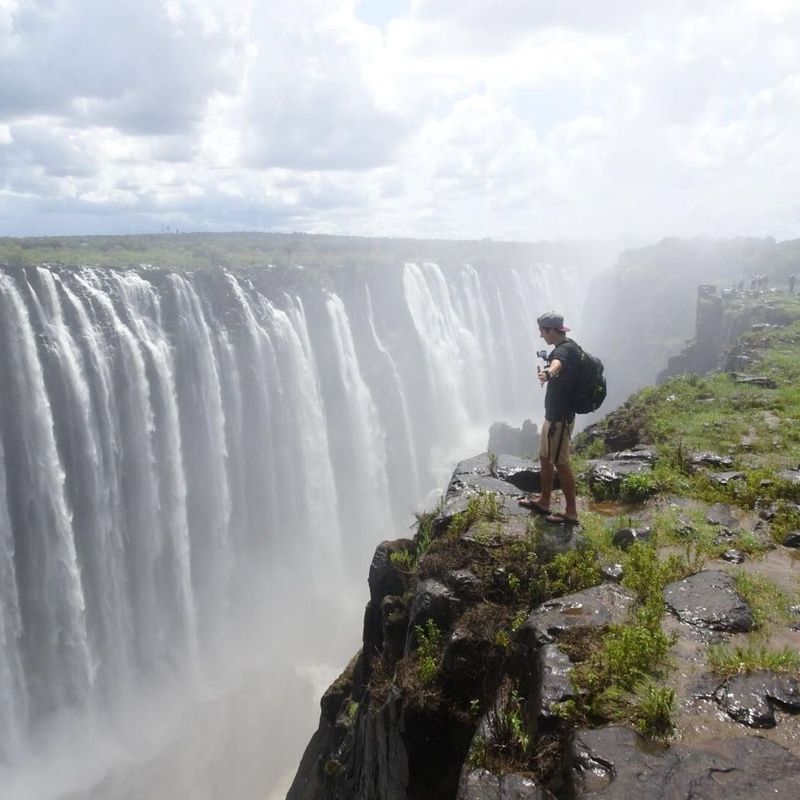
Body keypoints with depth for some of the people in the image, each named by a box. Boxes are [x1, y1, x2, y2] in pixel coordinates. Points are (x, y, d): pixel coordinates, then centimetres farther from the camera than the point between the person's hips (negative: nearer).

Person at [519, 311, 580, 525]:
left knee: (561, 463, -2)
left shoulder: (564, 349, -22)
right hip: (553, 414, 10)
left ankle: (571, 512, 8)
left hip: (560, 417, -10)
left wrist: (548, 372, -68)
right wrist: (549, 373, 56)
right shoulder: (566, 347, 12)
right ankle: (544, 501, 32)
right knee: (545, 458, 19)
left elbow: (558, 363, -48)